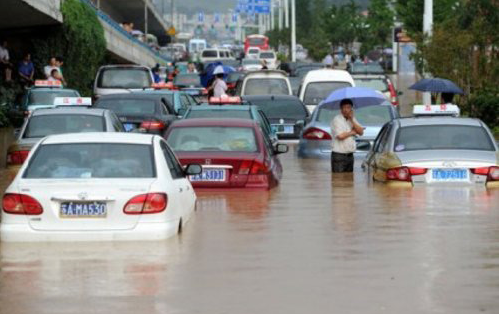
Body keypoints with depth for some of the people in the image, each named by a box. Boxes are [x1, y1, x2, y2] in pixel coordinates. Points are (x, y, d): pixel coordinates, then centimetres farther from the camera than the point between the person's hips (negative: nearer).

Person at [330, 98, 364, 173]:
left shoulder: (353, 119, 13)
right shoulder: (336, 120, -9)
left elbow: (361, 132, 3)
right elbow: (340, 136, -21)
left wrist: (352, 121, -6)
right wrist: (352, 132, -4)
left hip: (350, 155, 7)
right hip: (339, 156, -7)